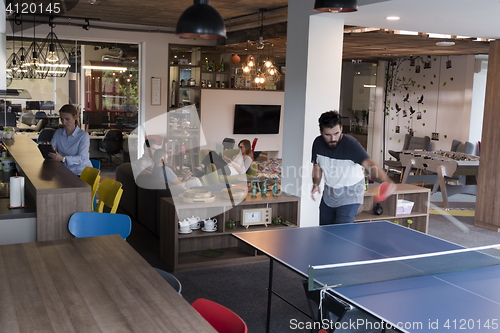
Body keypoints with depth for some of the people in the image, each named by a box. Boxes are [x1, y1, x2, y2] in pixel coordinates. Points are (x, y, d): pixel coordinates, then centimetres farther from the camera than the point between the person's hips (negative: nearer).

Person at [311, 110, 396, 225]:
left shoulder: (351, 145, -27)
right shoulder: (318, 143, -10)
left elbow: (369, 164, -42)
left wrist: (386, 181, -60)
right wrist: (316, 184, -10)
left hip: (349, 197, -5)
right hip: (328, 195, 5)